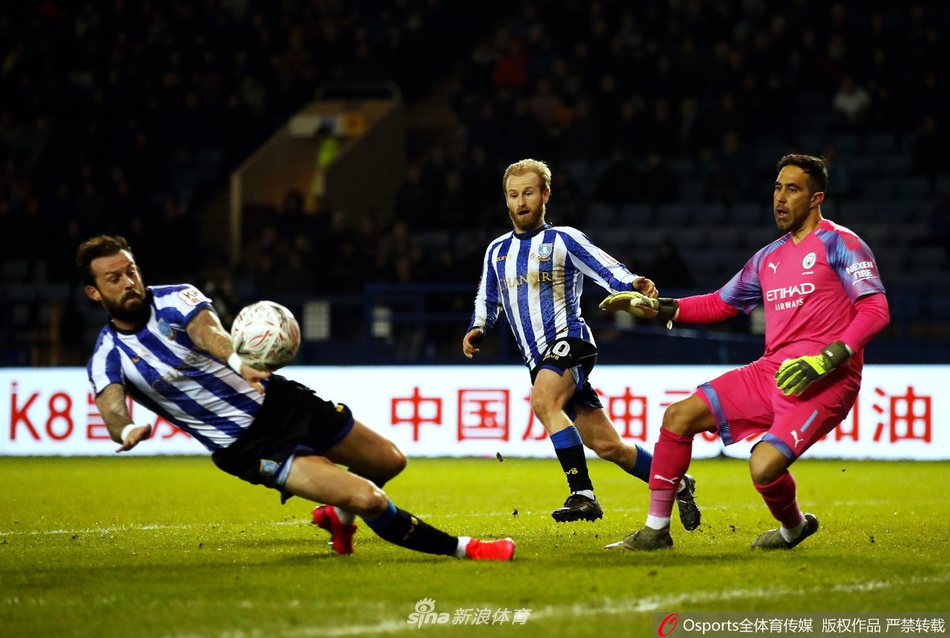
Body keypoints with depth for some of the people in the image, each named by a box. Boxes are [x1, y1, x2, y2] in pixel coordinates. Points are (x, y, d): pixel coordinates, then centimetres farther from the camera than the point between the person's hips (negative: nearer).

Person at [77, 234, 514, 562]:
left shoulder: (174, 300, -6)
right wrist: (127, 431, -54)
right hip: (245, 446, -4)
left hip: (277, 400, 4)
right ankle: (458, 548, -1)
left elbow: (208, 332, -28)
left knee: (390, 462, 11)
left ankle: (338, 516, 42)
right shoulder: (108, 359, -8)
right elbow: (111, 408, -28)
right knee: (367, 498, -20)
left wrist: (237, 362, -52)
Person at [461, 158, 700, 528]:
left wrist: (634, 286, -29)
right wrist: (476, 330, 11)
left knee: (542, 401, -35)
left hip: (569, 342, -5)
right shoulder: (497, 251, 17)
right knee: (606, 445, 2)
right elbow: (486, 301, 30)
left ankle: (583, 493, -36)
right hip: (539, 360, 5)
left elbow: (609, 271, -8)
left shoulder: (563, 240, 1)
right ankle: (676, 485, 21)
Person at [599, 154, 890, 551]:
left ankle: (794, 527, 10)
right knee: (679, 416, -1)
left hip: (823, 381, -8)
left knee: (764, 467, -26)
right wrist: (656, 307, 16)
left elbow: (876, 310, -13)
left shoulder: (838, 243, -4)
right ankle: (656, 530, 7)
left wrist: (827, 358, -24)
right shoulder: (769, 257, 18)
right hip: (772, 370, 8)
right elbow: (719, 304, 29)